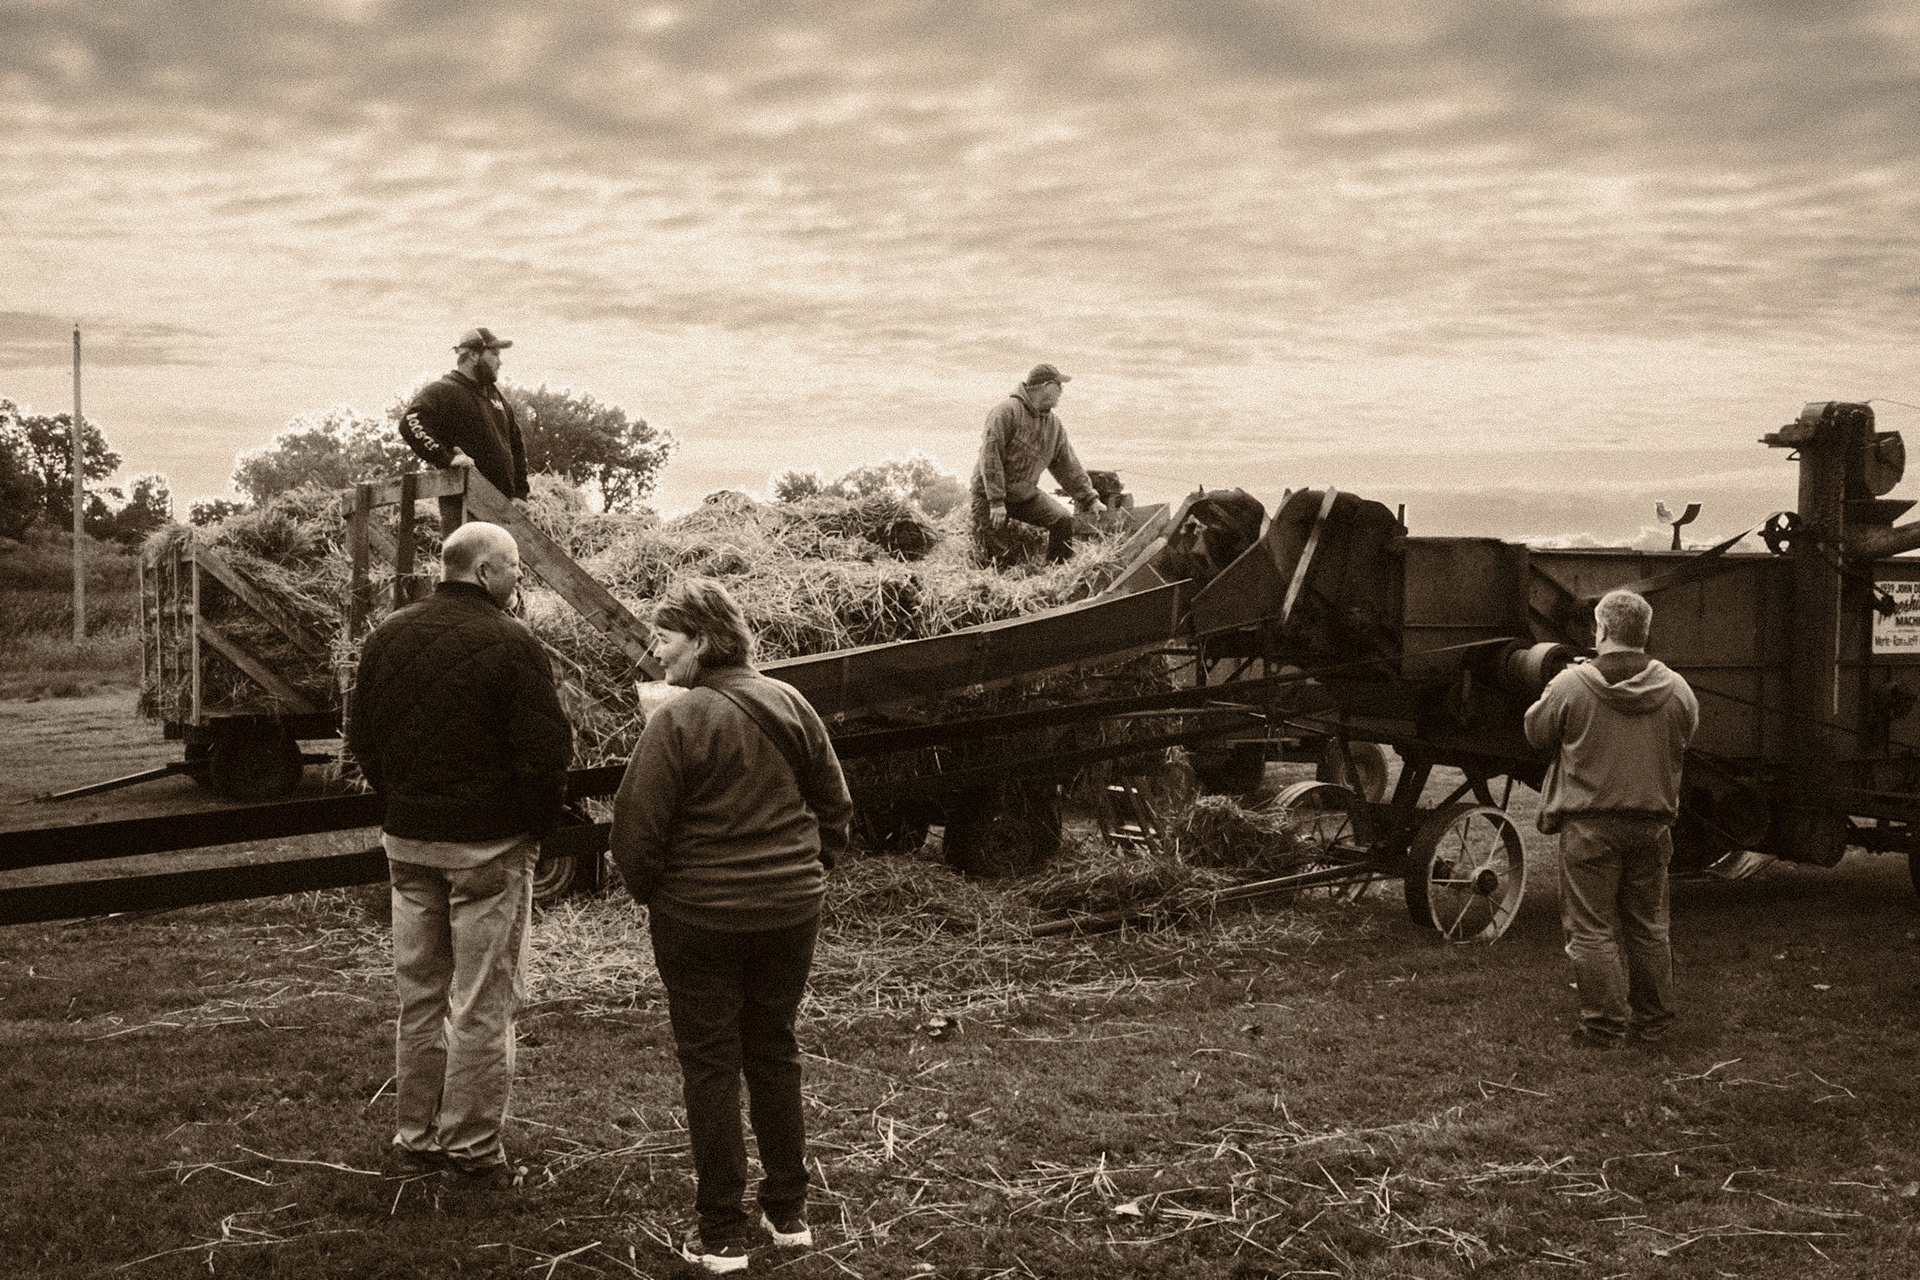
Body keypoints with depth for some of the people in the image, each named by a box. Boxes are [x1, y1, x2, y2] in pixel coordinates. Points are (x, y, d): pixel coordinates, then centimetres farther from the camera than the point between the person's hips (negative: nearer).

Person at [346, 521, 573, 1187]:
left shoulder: (387, 637, 5)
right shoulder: (511, 645, -15)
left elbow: (361, 738, 11)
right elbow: (545, 753, -17)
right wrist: (540, 825, -2)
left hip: (407, 841, 6)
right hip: (491, 846, -6)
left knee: (419, 996, 16)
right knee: (482, 1004, 3)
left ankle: (414, 1136, 23)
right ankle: (472, 1148, 9)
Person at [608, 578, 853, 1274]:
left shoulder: (676, 721, -16)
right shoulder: (788, 704, 1)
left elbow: (638, 829, -15)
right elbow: (835, 806, 8)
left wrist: (648, 891, 3)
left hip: (700, 918, -5)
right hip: (791, 909, 5)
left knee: (709, 1065, 6)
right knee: (774, 1051, 18)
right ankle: (789, 1211, 26)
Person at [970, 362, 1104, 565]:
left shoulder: (1054, 424, 5)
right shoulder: (1006, 411, -17)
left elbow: (1068, 465, 12)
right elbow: (990, 456, -22)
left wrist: (1090, 500, 10)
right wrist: (996, 502, -26)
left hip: (1026, 493, 6)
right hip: (990, 492, -6)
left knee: (1063, 520, -12)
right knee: (991, 554, -8)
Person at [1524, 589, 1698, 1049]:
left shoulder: (1570, 685, -13)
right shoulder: (1676, 689, -1)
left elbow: (1537, 734, 1)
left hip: (1589, 826, -4)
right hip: (1652, 824, 4)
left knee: (1591, 929, 4)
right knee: (1648, 927, 17)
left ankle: (1604, 1025, 5)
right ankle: (1653, 1019, 25)